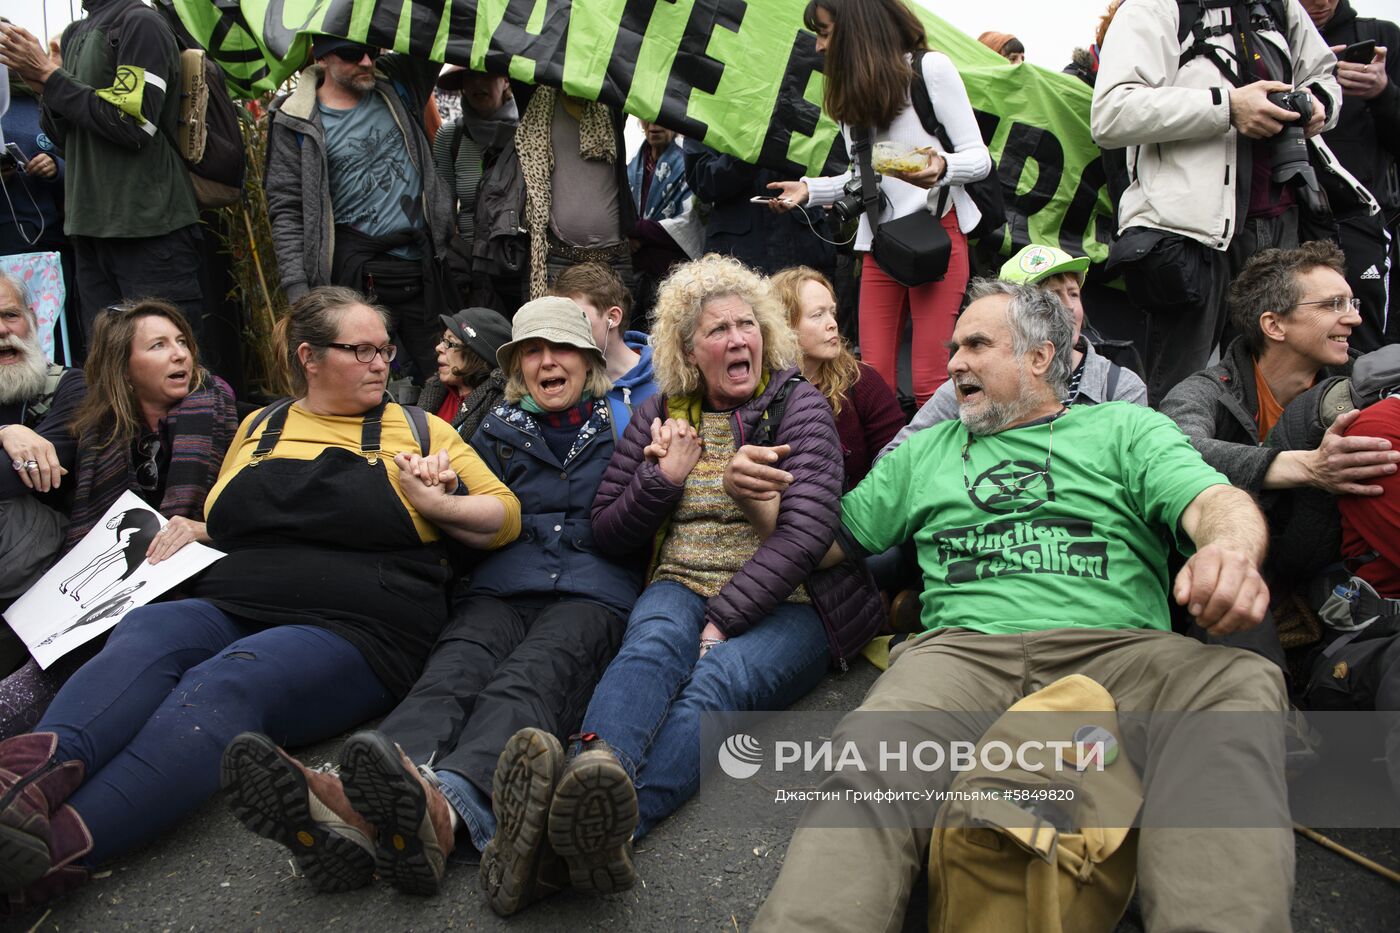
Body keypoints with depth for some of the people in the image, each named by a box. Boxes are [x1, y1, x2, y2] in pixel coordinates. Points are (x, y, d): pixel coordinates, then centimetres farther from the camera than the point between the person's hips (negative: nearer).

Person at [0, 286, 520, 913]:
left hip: (351, 632, -3)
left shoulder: (420, 431, 17)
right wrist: (188, 534, 11)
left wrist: (437, 507, -4)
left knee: (223, 686, -34)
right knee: (143, 636, -31)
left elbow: (505, 518, 14)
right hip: (225, 611, 4)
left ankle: (61, 844, -55)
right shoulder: (259, 427, 25)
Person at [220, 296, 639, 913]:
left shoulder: (619, 426, 20)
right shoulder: (497, 432, 24)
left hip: (590, 591, -2)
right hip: (501, 588, 2)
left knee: (531, 675, -35)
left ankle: (445, 809, -67)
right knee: (455, 668, -31)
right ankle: (352, 820, -61)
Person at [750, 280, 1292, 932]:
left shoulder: (1127, 430, 22)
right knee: (872, 758, -34)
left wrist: (1232, 549, -22)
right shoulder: (924, 451, 29)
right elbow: (828, 540, 30)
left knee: (1243, 684, -34)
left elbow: (1215, 501, 4)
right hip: (964, 649, 1)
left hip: (1118, 650, 0)